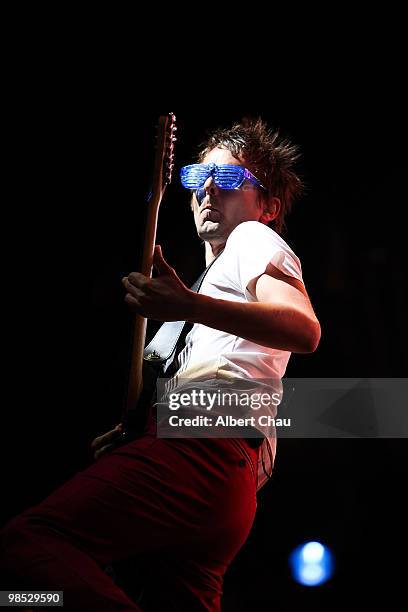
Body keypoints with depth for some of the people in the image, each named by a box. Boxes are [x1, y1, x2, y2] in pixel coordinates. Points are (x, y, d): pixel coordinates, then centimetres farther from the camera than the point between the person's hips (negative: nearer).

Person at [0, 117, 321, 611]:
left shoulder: (254, 238, 9)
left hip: (201, 444, -10)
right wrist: (130, 429, 18)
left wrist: (188, 306, -28)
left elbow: (305, 331, -14)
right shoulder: (226, 271, 36)